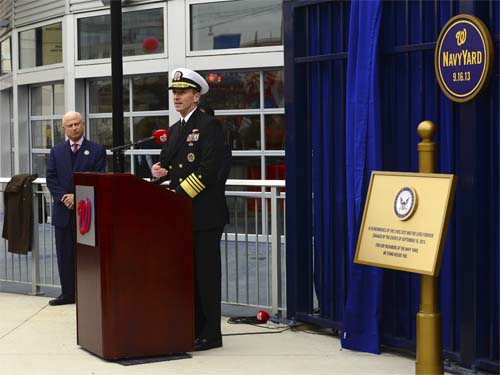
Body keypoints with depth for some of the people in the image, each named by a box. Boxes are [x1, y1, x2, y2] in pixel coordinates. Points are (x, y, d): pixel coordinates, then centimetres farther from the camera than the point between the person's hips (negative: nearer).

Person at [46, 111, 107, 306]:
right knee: (65, 254, 7)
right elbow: (51, 178, 5)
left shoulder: (97, 150, 2)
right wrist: (63, 198, -10)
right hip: (63, 210, 3)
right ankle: (68, 293, 14)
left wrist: (78, 197, -14)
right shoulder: (56, 151, 12)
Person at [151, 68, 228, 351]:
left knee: (206, 271, -4)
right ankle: (192, 328, 19)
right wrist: (159, 170, -2)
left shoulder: (210, 125, -9)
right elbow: (170, 163, 22)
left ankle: (210, 334, 2)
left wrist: (179, 193, -19)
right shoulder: (175, 129, 18)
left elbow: (208, 169, -17)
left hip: (205, 212, -8)